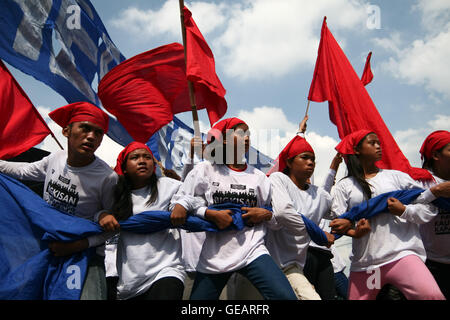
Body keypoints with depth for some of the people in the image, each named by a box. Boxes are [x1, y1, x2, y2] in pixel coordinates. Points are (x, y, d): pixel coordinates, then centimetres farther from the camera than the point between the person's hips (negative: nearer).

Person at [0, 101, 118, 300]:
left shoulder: (107, 178, -20)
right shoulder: (55, 159, -1)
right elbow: (25, 171, 22)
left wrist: (80, 245, -20)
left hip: (85, 254, -5)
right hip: (47, 247, 6)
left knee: (89, 295, -29)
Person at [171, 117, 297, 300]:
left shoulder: (258, 176, 12)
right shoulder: (205, 169, 4)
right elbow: (183, 202, 0)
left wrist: (265, 214, -5)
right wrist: (211, 214, -12)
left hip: (252, 251, 1)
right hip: (213, 256, 0)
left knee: (286, 296, -20)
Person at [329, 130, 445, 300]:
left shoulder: (396, 176, 13)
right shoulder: (344, 186, 12)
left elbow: (430, 207, 10)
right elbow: (338, 223, 5)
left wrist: (404, 211, -7)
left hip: (401, 254, -1)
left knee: (431, 295, -26)